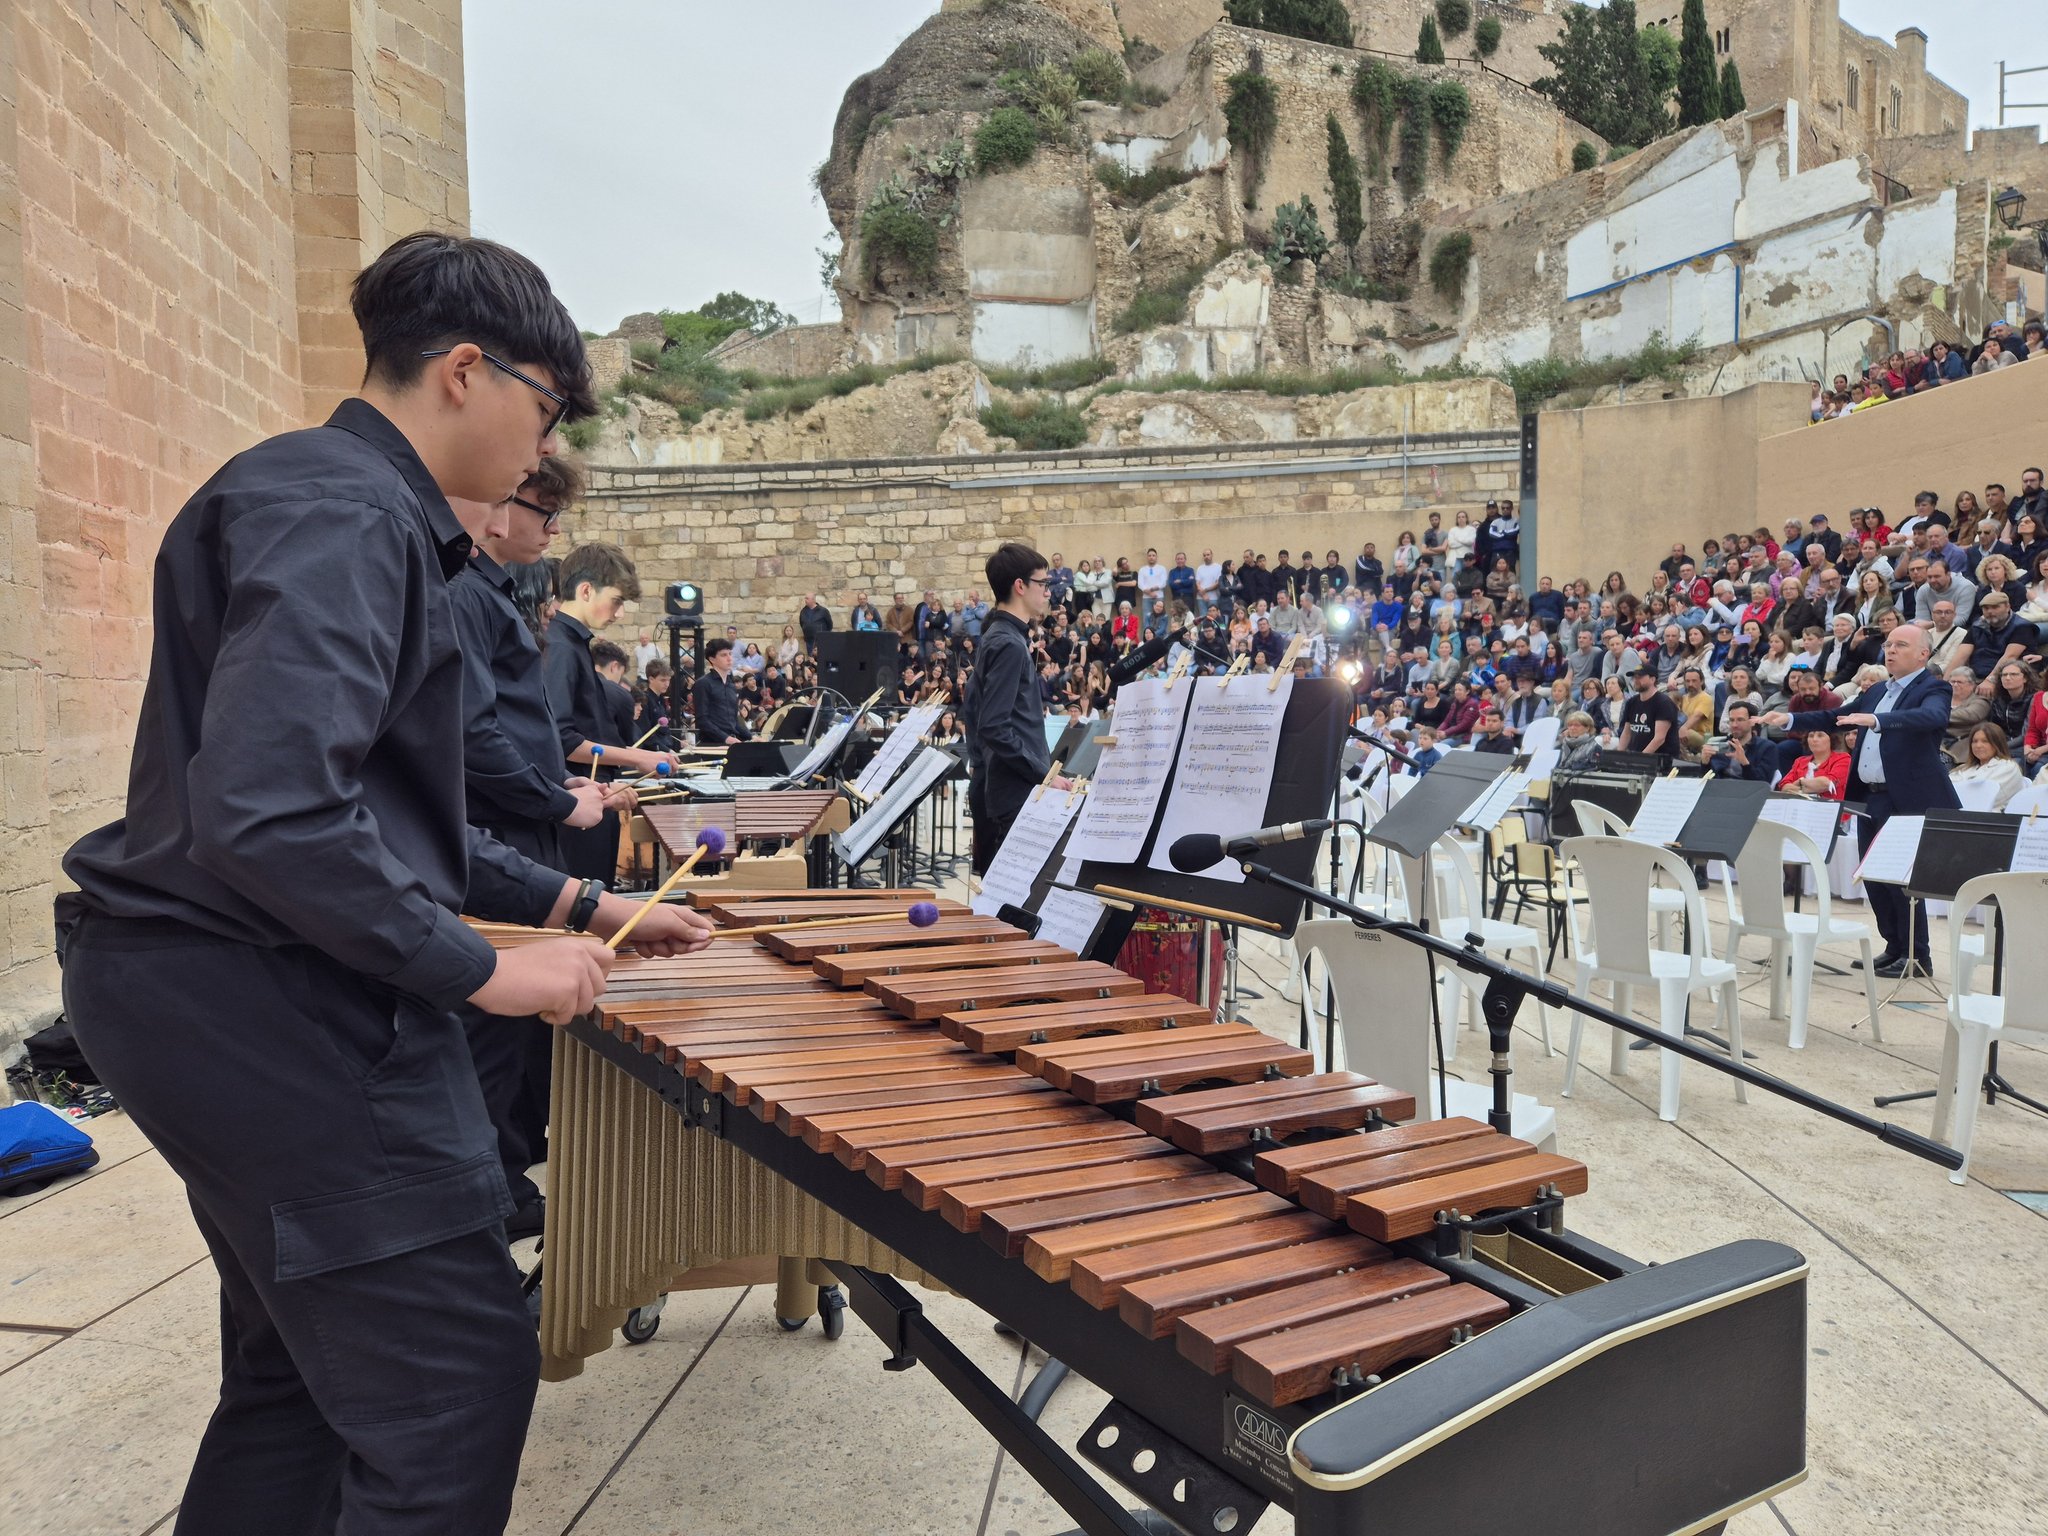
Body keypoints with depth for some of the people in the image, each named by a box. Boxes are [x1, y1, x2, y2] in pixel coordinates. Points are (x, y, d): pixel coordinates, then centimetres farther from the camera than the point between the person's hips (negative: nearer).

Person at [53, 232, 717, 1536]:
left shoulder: (363, 512, 16)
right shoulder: (338, 515, -17)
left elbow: (390, 806, 19)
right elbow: (268, 810, -30)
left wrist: (578, 906, 14)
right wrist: (483, 969, -21)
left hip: (218, 998, 11)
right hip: (269, 1002, -11)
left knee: (301, 1373, 21)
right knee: (459, 1379, -4)